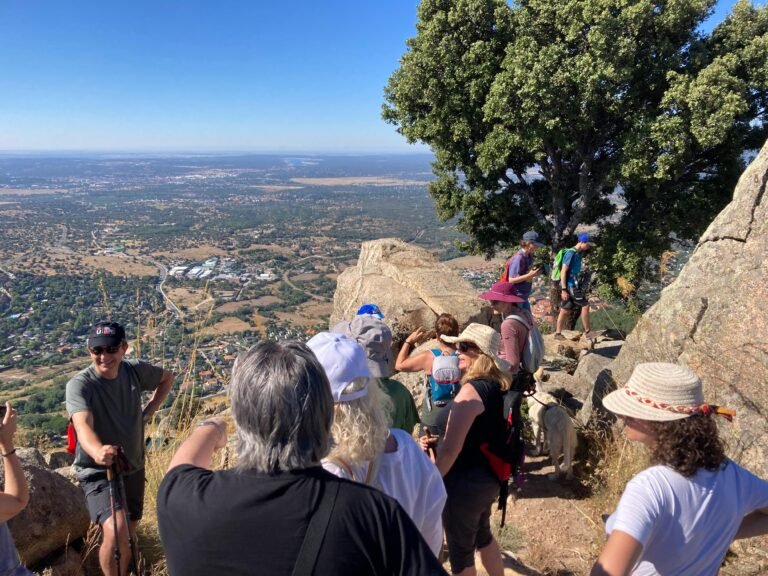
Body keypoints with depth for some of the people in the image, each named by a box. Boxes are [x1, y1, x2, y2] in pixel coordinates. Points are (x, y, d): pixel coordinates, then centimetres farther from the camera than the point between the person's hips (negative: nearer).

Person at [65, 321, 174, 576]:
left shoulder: (135, 370, -9)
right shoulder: (79, 385, -22)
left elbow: (167, 377, 12)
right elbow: (83, 426, -39)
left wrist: (148, 411, 2)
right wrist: (98, 452, -60)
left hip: (133, 467, 5)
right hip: (97, 472, -5)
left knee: (129, 535, 20)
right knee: (116, 532, -26)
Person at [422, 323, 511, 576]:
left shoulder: (471, 390, -25)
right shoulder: (498, 386, 1)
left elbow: (451, 450, -25)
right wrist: (436, 442, 5)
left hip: (465, 482, -8)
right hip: (488, 477, 8)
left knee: (460, 549, 14)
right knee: (482, 535, 29)